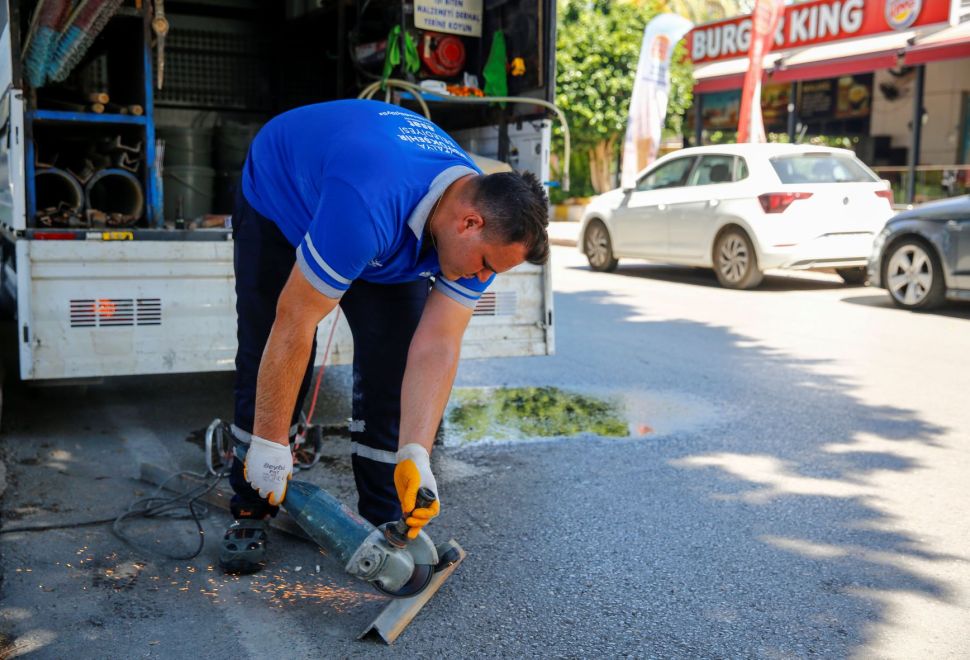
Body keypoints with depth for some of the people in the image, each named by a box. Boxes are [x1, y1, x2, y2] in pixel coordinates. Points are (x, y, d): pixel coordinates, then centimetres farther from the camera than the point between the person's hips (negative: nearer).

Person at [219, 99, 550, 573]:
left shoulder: (479, 230, -26)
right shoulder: (368, 207, -46)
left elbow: (436, 350, -27)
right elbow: (294, 323, -39)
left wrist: (415, 457, -37)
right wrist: (270, 444, -32)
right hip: (279, 197, -4)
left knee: (391, 366, -8)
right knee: (266, 362, -9)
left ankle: (386, 522, 4)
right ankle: (249, 513, 9)